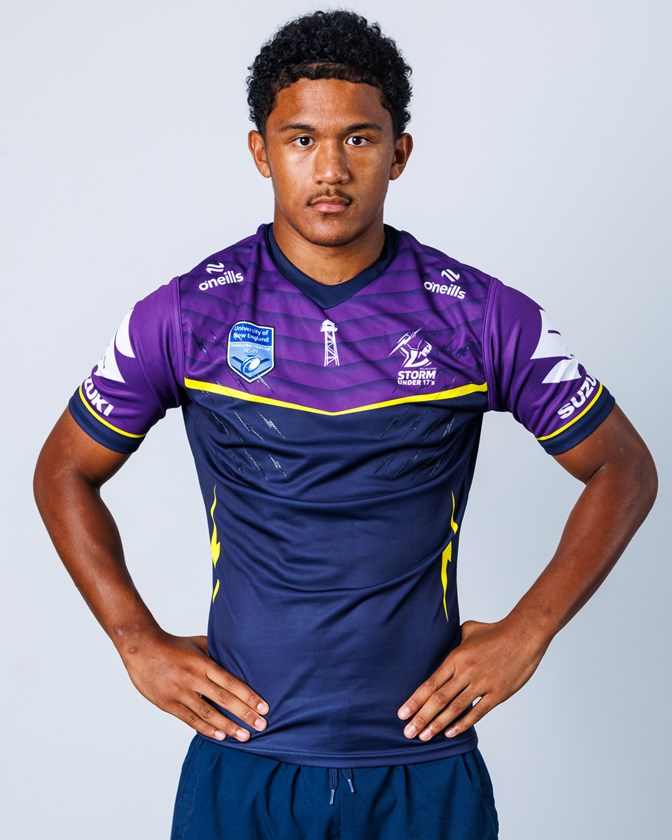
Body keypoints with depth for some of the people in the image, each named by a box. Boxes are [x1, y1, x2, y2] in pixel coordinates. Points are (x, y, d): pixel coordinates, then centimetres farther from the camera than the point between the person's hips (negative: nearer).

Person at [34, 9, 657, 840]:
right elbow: (64, 472, 9)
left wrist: (527, 633, -3)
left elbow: (623, 470, 6)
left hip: (425, 767, 0)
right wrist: (139, 644, 0)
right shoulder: (185, 316, -3)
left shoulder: (485, 318, -4)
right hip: (242, 760, 0)